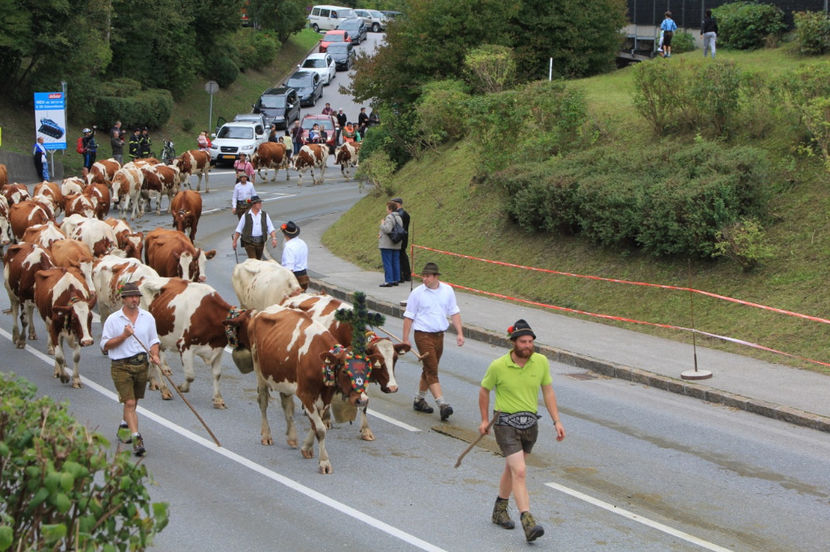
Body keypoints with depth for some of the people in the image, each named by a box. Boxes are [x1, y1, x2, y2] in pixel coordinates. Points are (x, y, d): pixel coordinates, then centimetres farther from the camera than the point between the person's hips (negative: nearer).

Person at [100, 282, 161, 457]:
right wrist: (123, 336, -16)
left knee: (133, 402, 16)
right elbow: (105, 345, -4)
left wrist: (155, 355, -5)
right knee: (129, 403, -12)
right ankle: (136, 439, -17)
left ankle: (124, 428, 41)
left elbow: (153, 340, 14)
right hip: (121, 366, -4)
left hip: (141, 365, 4)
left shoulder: (147, 317, 6)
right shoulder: (113, 319, -4)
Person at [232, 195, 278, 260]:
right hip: (249, 242, -3)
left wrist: (274, 238, -14)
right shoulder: (246, 216, -1)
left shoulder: (264, 215, 6)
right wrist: (234, 241, 3)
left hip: (260, 242, 3)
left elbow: (270, 228, 1)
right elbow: (238, 230, 5)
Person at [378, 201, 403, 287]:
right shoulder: (399, 218, 13)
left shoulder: (389, 217, -16)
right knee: (395, 262, 12)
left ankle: (388, 281, -7)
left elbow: (387, 229, -26)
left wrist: (382, 224, -7)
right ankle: (396, 280, 15)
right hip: (396, 245, 9)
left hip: (387, 245, -9)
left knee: (387, 263, -5)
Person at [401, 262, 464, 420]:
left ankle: (420, 400, 29)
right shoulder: (417, 293, -7)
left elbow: (454, 312, 11)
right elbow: (409, 317, -2)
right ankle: (442, 404, -18)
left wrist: (459, 333, 3)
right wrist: (405, 339, -3)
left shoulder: (447, 291, 3)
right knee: (432, 371, -11)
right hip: (423, 335, -5)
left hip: (439, 335, 5)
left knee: (429, 369, 15)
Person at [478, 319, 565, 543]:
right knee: (519, 471, -16)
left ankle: (500, 510, 39)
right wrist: (485, 420, 8)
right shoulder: (498, 366, -13)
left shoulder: (541, 362, -4)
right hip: (506, 422, -5)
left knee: (512, 469, 19)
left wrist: (557, 421, 3)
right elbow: (484, 390, 3)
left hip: (530, 423, 5)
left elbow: (548, 392, 7)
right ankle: (527, 522, -21)